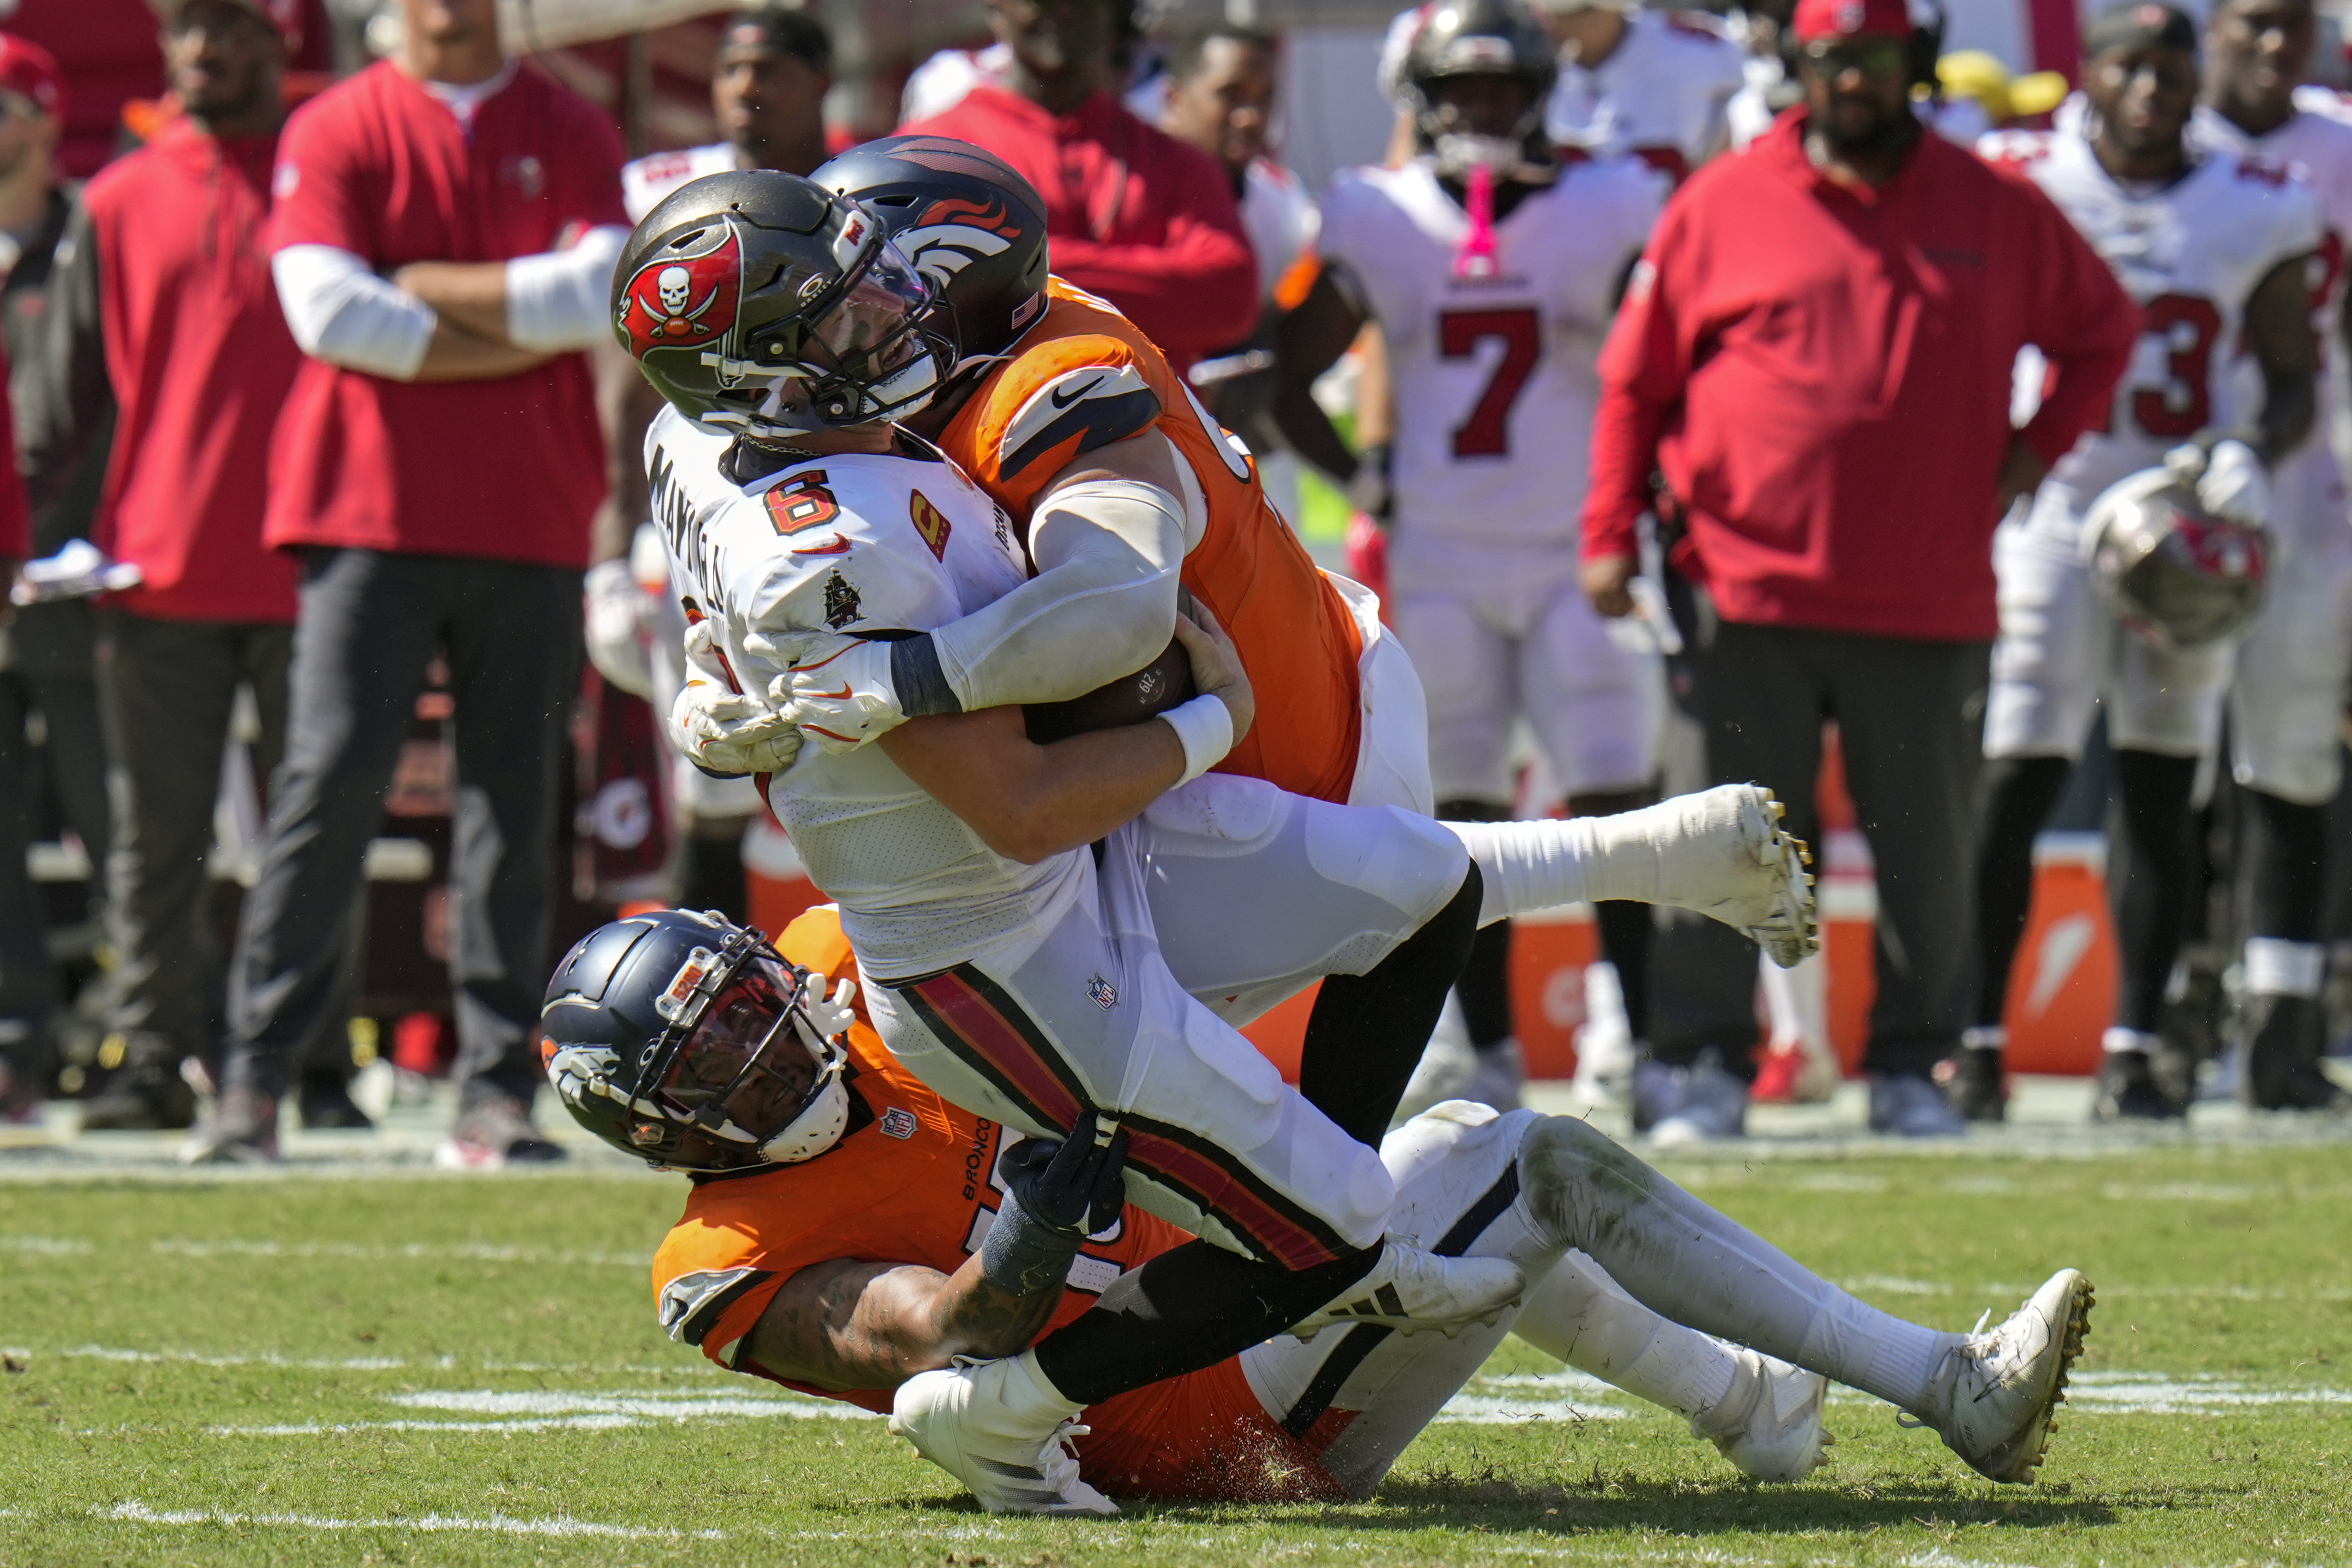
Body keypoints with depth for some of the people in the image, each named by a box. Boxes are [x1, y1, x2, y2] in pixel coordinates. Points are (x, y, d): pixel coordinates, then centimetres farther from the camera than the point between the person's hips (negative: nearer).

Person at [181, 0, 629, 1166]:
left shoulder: (572, 135, 11)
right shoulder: (334, 131, 5)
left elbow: (610, 291, -5)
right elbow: (325, 308, -9)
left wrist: (434, 290, -8)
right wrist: (517, 330, -7)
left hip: (530, 526, 2)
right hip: (369, 512, -2)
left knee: (515, 798, 0)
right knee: (332, 776, -10)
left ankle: (497, 1090, 3)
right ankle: (252, 1079, -8)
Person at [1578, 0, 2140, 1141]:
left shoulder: (1996, 212, 7)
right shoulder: (1724, 204, 3)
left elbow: (2101, 331, 20)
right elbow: (1636, 380, 7)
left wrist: (2033, 454, 7)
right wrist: (1608, 536, 1)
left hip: (1933, 605, 2)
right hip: (1750, 592, -2)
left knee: (1928, 852, 6)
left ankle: (1910, 1068, 16)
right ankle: (1699, 1061, 7)